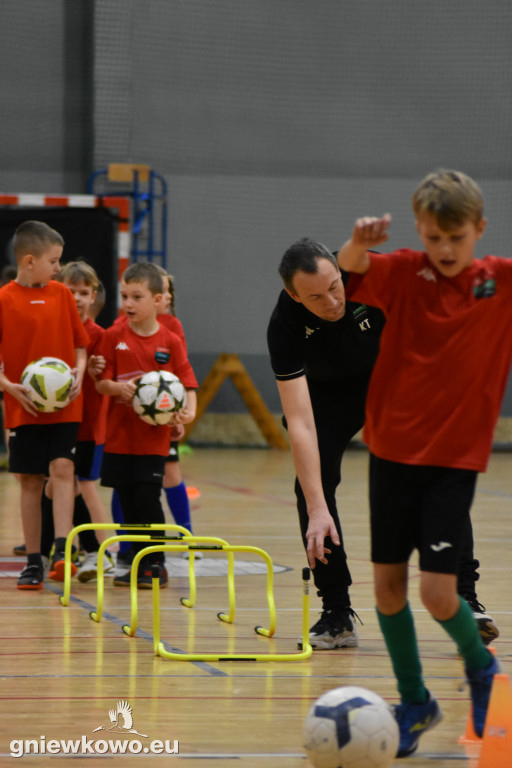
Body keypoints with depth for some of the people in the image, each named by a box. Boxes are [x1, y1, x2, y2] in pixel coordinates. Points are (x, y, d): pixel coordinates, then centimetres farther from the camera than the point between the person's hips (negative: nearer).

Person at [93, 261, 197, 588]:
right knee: (128, 501, 7)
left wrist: (189, 411, -20)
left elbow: (187, 384, -1)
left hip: (154, 437, -2)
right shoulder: (114, 337, 2)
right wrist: (119, 388, -20)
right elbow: (101, 382, 1)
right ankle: (138, 564, 18)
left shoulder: (170, 342, -2)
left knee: (147, 499, -9)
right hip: (120, 435, 2)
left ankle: (155, 565, 3)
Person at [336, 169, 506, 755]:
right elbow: (344, 272, -22)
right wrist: (358, 245, -45)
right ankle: (414, 702, 22)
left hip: (455, 458, -2)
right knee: (387, 582, 4)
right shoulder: (405, 274, -5)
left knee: (436, 591, -10)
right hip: (392, 448, 2)